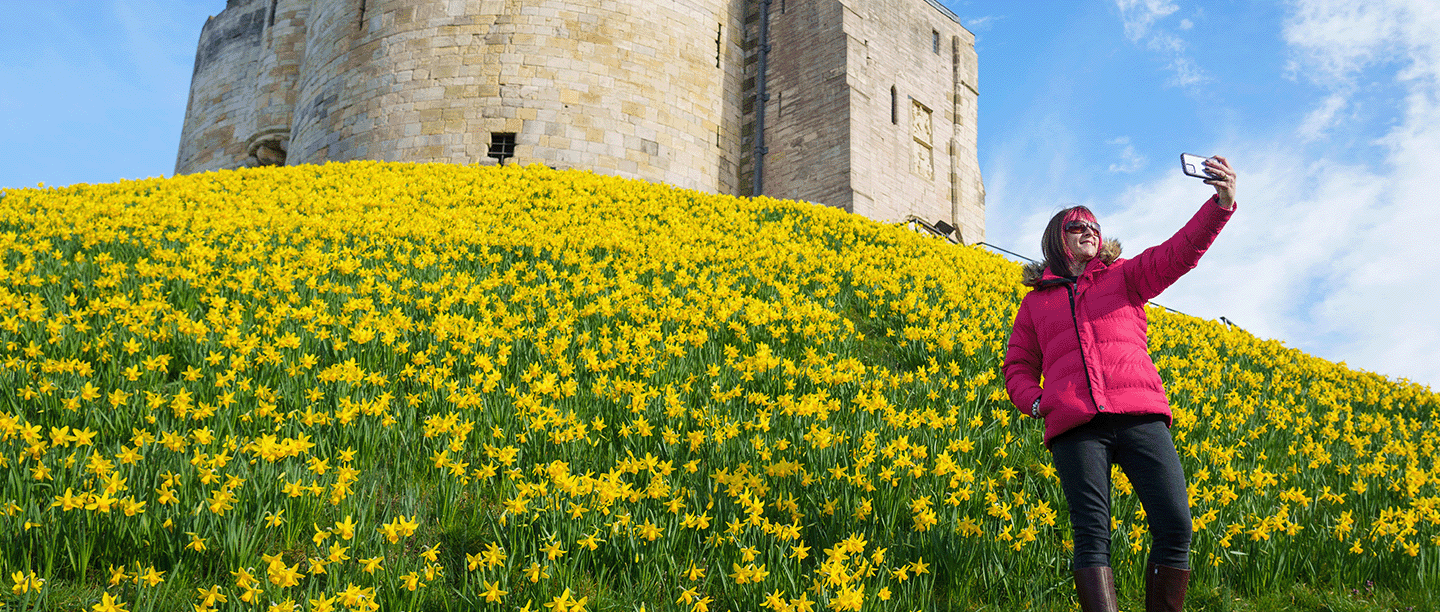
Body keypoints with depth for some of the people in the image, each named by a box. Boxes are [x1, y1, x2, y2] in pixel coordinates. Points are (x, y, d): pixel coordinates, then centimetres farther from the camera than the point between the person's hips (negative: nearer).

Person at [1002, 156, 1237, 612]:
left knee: (1174, 525, -13)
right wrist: (1035, 402, 2)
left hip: (1139, 414, 0)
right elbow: (1018, 367, 24)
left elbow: (1180, 251, 6)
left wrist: (1222, 203, -10)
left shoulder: (1125, 277, 21)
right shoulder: (1035, 303, 24)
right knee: (1091, 534, -14)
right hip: (1075, 426, 0)